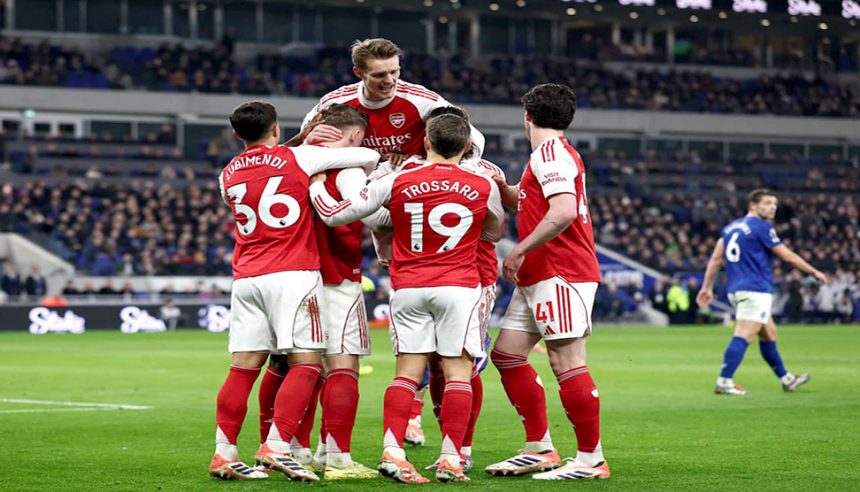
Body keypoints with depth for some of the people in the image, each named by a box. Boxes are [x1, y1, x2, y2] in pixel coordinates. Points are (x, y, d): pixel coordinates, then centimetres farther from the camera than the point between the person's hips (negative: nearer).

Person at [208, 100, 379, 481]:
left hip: (246, 277, 5)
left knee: (243, 367, 5)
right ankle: (276, 447, -16)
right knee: (306, 363, -5)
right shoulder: (297, 158, 2)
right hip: (293, 274, -5)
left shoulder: (228, 175, 15)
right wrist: (360, 176, 26)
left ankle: (224, 454, 2)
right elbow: (369, 157, 3)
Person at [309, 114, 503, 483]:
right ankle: (450, 459, -5)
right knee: (458, 371, 1)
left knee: (408, 370, 4)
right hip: (458, 287, -1)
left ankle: (392, 452, -8)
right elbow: (495, 232, 21)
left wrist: (314, 183, 18)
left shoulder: (397, 182, -2)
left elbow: (335, 215, 1)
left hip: (408, 288, 1)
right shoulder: (483, 188, 0)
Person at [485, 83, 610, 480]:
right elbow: (529, 205, 35)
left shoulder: (550, 152, -11)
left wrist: (520, 250, -18)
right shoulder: (556, 152, 20)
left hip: (561, 274, -11)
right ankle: (540, 450, 14)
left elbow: (563, 211, -25)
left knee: (566, 362, -10)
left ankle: (591, 459, -7)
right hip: (537, 277, 11)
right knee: (507, 354, 11)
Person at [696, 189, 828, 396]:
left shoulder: (731, 227, 15)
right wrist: (814, 272, 4)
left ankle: (786, 379, 28)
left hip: (736, 290, 9)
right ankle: (724, 382, -22)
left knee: (769, 334, 19)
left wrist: (707, 287, 15)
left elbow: (716, 258, 12)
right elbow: (788, 256, -6)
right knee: (744, 336, -15)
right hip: (756, 291, -9)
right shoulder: (761, 227, -8)